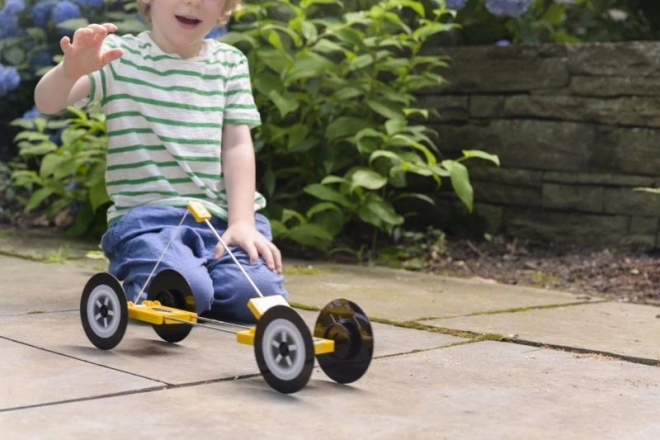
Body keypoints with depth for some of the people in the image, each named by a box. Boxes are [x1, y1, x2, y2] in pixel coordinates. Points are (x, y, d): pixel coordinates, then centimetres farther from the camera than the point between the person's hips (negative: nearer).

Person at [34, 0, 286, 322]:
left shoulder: (231, 63, 12)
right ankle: (132, 283, 5)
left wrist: (243, 222, -8)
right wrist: (71, 70, -33)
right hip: (147, 216, -3)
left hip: (222, 216, 4)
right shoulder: (121, 55, 2)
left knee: (258, 294, -23)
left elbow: (237, 146, 6)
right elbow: (47, 103, -10)